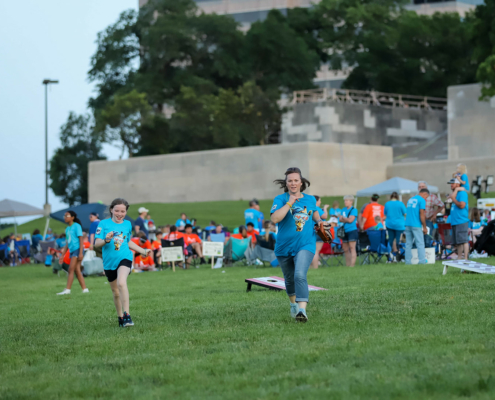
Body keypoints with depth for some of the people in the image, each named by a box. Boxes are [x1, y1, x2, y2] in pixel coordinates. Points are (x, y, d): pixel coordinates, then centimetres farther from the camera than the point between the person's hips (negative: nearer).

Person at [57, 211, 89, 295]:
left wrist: (80, 253, -18)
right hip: (71, 250, 8)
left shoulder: (76, 226, -6)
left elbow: (81, 240, -11)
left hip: (77, 249, -8)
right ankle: (84, 289, 7)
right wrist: (62, 255, 21)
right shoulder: (67, 229, 17)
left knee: (71, 269, -13)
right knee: (77, 271, 5)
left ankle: (67, 289, -15)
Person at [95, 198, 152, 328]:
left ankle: (126, 315, -29)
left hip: (124, 258, -1)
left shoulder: (127, 224, 10)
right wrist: (106, 240, -25)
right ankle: (120, 317, 32)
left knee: (121, 282, -28)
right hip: (109, 262, 1)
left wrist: (143, 251, 26)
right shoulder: (104, 224, 0)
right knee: (116, 292, 11)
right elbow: (96, 244, -5)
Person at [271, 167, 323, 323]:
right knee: (289, 279, 17)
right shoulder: (280, 199, -5)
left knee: (300, 276, -23)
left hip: (305, 245, -1)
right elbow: (275, 218, -22)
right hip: (284, 246, 1)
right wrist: (289, 203, -21)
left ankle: (302, 310, -30)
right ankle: (293, 304, 45)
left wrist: (318, 220, 8)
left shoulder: (310, 199, 7)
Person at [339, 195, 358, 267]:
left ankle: (352, 264, -15)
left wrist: (343, 218, 2)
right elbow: (340, 219, 8)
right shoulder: (343, 210, 16)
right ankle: (347, 264, 13)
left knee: (352, 248, -11)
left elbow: (350, 220, -13)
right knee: (345, 249, 8)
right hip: (345, 231, 7)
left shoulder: (354, 210, -5)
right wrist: (346, 219, -10)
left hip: (352, 231, -7)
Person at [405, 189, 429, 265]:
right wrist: (424, 227, -6)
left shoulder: (410, 199, 18)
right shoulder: (422, 200, -4)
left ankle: (408, 261, 5)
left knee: (408, 244, 6)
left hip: (407, 224, 7)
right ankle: (422, 260, -6)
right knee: (420, 243, -3)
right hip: (416, 225, -7)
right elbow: (422, 214, -10)